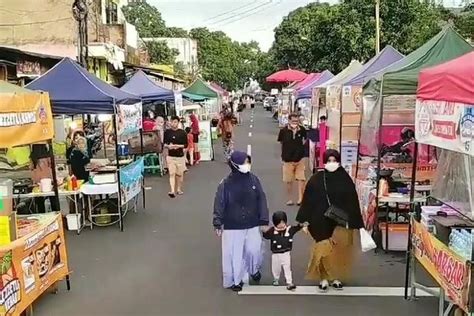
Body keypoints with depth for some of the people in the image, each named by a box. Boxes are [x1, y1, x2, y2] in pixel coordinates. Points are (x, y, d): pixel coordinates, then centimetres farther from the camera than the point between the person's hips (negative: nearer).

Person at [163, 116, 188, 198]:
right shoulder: (167, 132, 1)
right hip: (170, 156, 0)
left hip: (180, 156, 0)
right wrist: (168, 146, -14)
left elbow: (186, 145, -3)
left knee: (179, 174, 10)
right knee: (172, 174, -6)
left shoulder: (182, 133, -4)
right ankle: (172, 191, -9)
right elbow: (164, 143, 7)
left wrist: (178, 146, -19)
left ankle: (179, 189, 27)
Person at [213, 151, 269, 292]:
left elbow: (261, 200, 1)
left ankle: (254, 270, 41)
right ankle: (235, 280, 27)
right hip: (232, 226, -2)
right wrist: (218, 224, -6)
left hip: (252, 225, 3)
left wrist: (264, 220, -1)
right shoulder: (226, 183, -13)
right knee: (234, 254, 6)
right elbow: (219, 204, -6)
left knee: (254, 250, 9)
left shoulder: (253, 179, -4)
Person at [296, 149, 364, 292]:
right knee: (323, 250, 0)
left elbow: (352, 202, -2)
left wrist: (353, 223, -6)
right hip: (322, 222, -1)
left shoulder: (345, 180, -3)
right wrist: (304, 221, -3)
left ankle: (336, 277, 27)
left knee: (339, 251, 9)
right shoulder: (316, 179, -4)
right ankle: (324, 278, 18)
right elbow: (307, 201, -2)